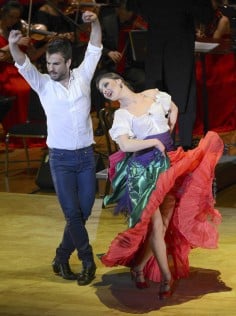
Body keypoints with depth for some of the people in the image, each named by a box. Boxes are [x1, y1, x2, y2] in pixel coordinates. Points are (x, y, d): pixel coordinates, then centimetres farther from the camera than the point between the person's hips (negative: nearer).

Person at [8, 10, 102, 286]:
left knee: (84, 211, 5)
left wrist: (95, 23, -22)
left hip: (86, 155, 2)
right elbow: (23, 65, -19)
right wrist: (13, 46, -40)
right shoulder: (43, 84, -4)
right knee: (72, 212, -7)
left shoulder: (82, 76, 1)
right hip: (61, 159, -2)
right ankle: (88, 262, 4)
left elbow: (95, 49, -4)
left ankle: (61, 258, 19)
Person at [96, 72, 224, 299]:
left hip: (169, 165, 4)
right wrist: (155, 142, -15)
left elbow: (173, 109, 25)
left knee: (165, 224, 0)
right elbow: (124, 144, -21)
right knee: (156, 225, -10)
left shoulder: (154, 95, 7)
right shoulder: (121, 115, -5)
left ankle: (138, 266, 16)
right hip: (143, 172, -4)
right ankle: (166, 277, 1)